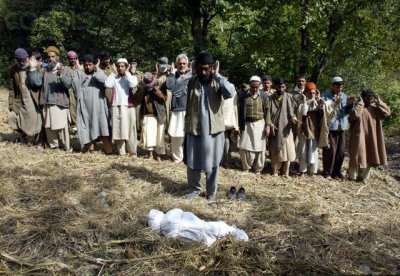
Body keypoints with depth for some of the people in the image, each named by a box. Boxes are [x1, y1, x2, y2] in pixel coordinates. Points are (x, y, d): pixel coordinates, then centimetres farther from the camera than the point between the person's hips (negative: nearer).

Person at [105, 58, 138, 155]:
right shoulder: (114, 77, 12)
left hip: (128, 106, -2)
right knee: (117, 129, 3)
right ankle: (121, 151, 10)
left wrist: (127, 73, -5)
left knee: (130, 129, 0)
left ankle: (132, 151, 8)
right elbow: (108, 85, -7)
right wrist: (114, 73, 1)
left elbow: (133, 85, -15)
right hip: (116, 106, 2)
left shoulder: (131, 77, 7)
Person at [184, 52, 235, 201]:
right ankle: (194, 189, 29)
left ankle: (211, 193, 22)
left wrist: (217, 75, -20)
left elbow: (231, 93, -24)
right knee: (192, 162, 10)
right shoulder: (191, 82, 3)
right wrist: (186, 126, 7)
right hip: (194, 129, 2)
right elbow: (188, 106, 9)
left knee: (211, 164, 6)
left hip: (213, 130, -2)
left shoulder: (217, 82, -3)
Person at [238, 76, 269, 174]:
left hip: (259, 124, 0)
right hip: (247, 124, 0)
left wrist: (267, 126, -3)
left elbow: (267, 112, 4)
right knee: (244, 147, -1)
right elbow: (240, 111, 3)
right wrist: (240, 126, 1)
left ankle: (258, 169, 16)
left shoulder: (264, 96, 2)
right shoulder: (244, 95, 0)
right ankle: (246, 167, 17)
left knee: (259, 147, 2)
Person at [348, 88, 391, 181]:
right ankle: (352, 176, 16)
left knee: (370, 156, 12)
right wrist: (360, 103, -21)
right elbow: (354, 115, -30)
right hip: (359, 137, -6)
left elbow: (387, 112, -2)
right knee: (357, 156, 0)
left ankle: (364, 176, 27)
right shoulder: (358, 107, -9)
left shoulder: (375, 108, 8)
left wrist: (379, 102, -6)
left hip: (372, 138, 6)